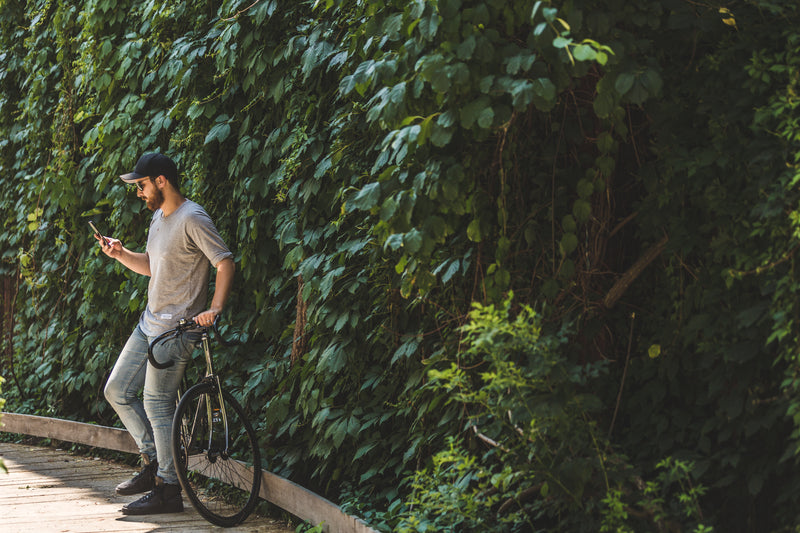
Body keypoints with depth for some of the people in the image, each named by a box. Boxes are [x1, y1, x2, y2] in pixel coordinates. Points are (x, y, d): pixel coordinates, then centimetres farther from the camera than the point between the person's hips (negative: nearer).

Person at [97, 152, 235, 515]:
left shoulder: (192, 219, -16)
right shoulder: (158, 217, 14)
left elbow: (225, 263, -19)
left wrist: (214, 309, -28)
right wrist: (119, 254, 7)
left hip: (176, 328, -10)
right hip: (150, 322, 10)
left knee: (157, 404, -9)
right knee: (117, 391, 12)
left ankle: (168, 490, -3)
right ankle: (152, 462, 21)